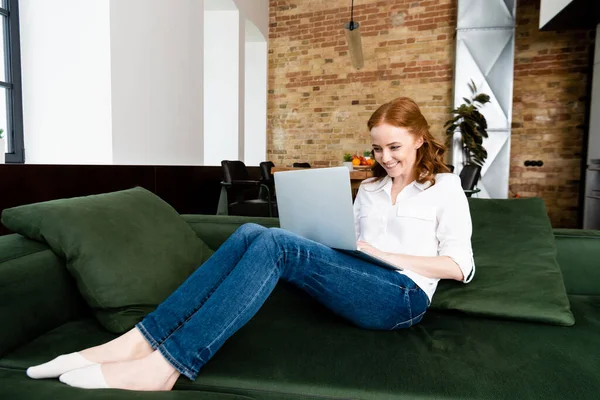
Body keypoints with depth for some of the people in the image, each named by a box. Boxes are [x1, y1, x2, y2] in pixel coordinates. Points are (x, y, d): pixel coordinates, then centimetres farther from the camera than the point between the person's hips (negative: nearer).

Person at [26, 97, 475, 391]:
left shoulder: (446, 187, 7)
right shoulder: (369, 188, 23)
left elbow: (459, 266, -2)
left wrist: (384, 256, -10)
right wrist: (328, 244, -5)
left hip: (401, 296, -5)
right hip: (356, 284, 5)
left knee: (275, 245, -30)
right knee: (252, 234, -22)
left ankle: (166, 364, -31)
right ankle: (140, 340, -24)